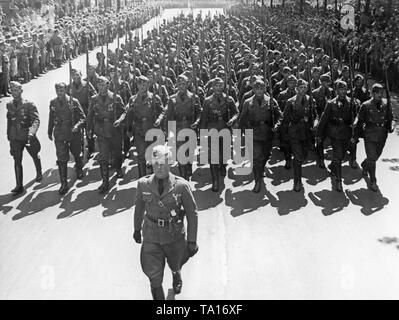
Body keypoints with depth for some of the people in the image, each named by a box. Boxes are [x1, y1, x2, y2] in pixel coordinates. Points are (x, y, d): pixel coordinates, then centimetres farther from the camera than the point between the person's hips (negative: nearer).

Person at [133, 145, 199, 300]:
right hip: (151, 236, 0)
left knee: (175, 265, 27)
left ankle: (177, 277, 64)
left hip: (174, 236, 0)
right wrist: (137, 229, 16)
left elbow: (192, 214, -10)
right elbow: (139, 207, 6)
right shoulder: (143, 184, -13)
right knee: (154, 277, -4)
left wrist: (192, 241, -8)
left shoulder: (181, 186, -20)